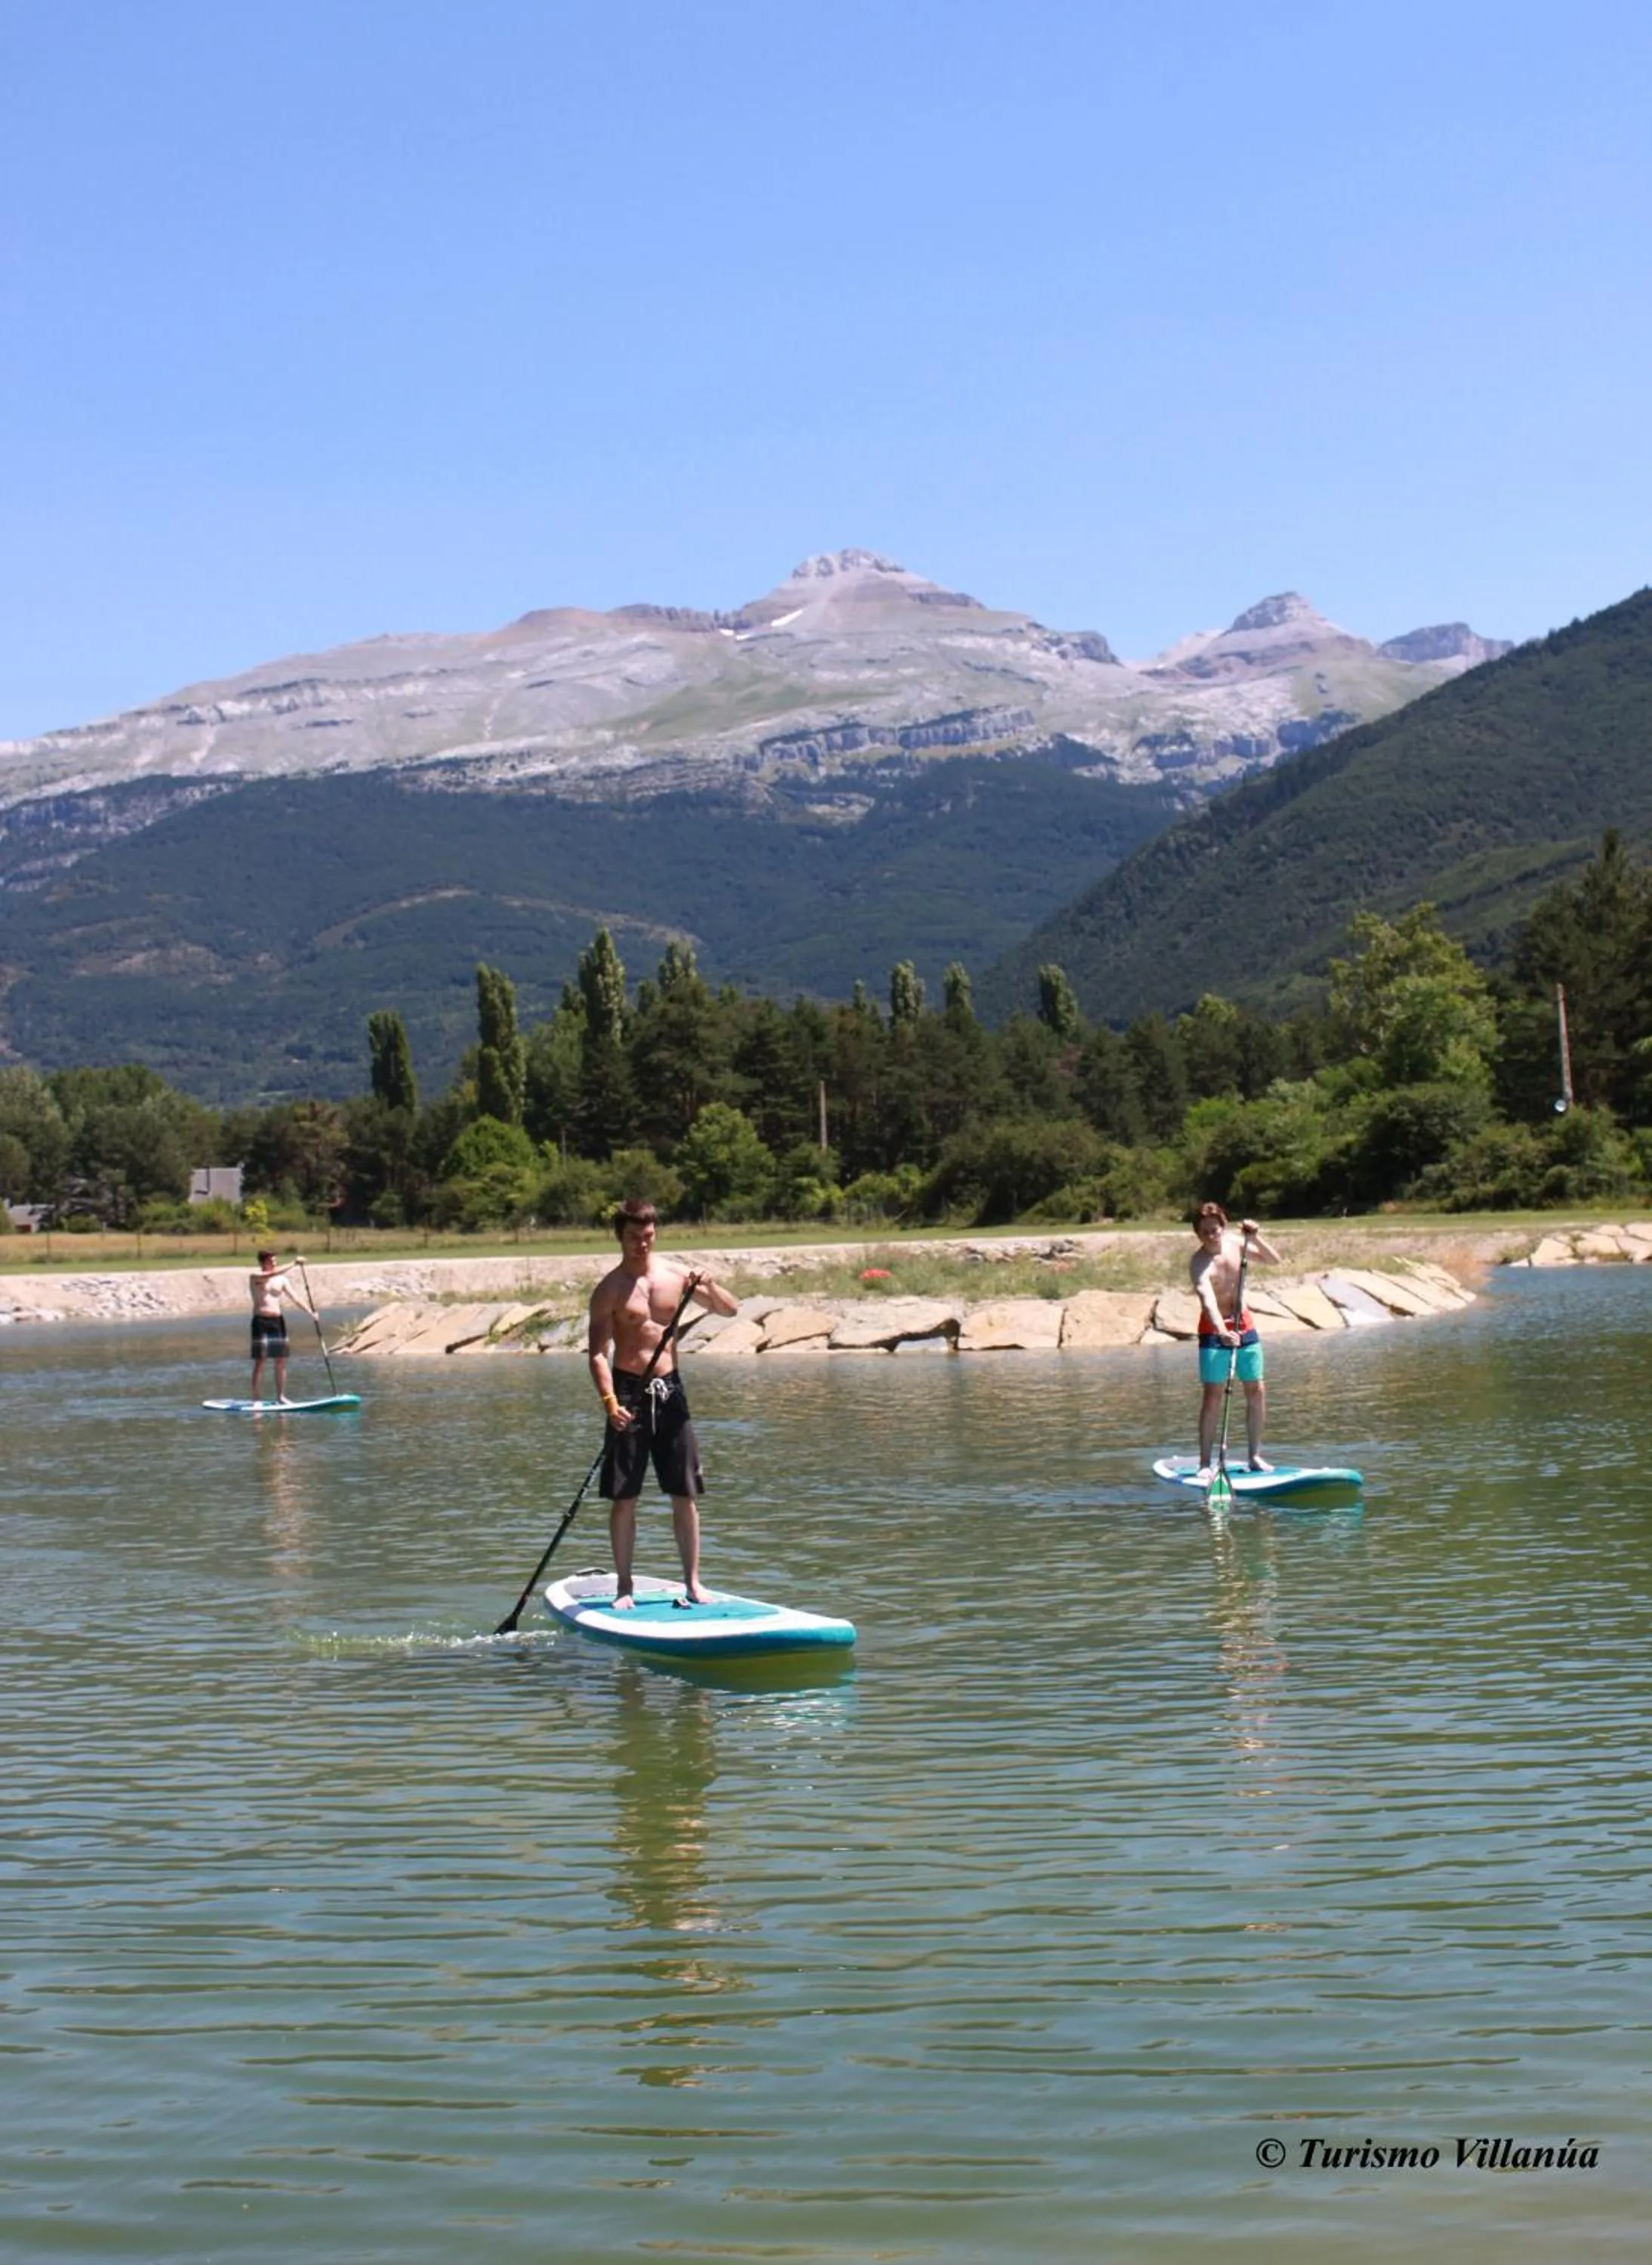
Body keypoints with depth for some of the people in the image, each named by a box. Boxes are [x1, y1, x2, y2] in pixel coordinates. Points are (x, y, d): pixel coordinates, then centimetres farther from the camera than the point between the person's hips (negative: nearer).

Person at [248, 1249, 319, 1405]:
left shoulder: (282, 1280, 10)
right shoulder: (255, 1278, -5)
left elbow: (296, 1299, 7)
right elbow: (273, 1274, -24)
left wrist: (311, 1313, -5)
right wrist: (293, 1264, -25)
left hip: (278, 1321, 5)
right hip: (261, 1321, -5)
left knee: (281, 1361, 5)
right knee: (259, 1362, -7)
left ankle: (281, 1397, 11)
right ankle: (255, 1399, -5)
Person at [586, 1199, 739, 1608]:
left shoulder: (675, 1277, 6)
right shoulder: (610, 1289, -4)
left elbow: (730, 1309, 11)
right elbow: (598, 1353, -10)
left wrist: (708, 1287, -10)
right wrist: (609, 1401, -24)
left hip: (669, 1390, 3)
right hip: (629, 1392, -3)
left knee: (686, 1493, 3)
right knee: (623, 1497, 1)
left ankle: (692, 1582, 11)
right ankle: (624, 1585, 11)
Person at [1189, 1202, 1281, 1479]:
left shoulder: (1236, 1242, -3)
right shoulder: (1200, 1263, -21)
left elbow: (1275, 1260, 4)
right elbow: (1208, 1301, -36)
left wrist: (1255, 1237, -14)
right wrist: (1223, 1332, -52)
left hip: (1243, 1324, 6)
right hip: (1214, 1329, -6)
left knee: (1257, 1391, 6)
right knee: (1213, 1396, -11)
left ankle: (1255, 1457, 17)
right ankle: (1206, 1464, -8)